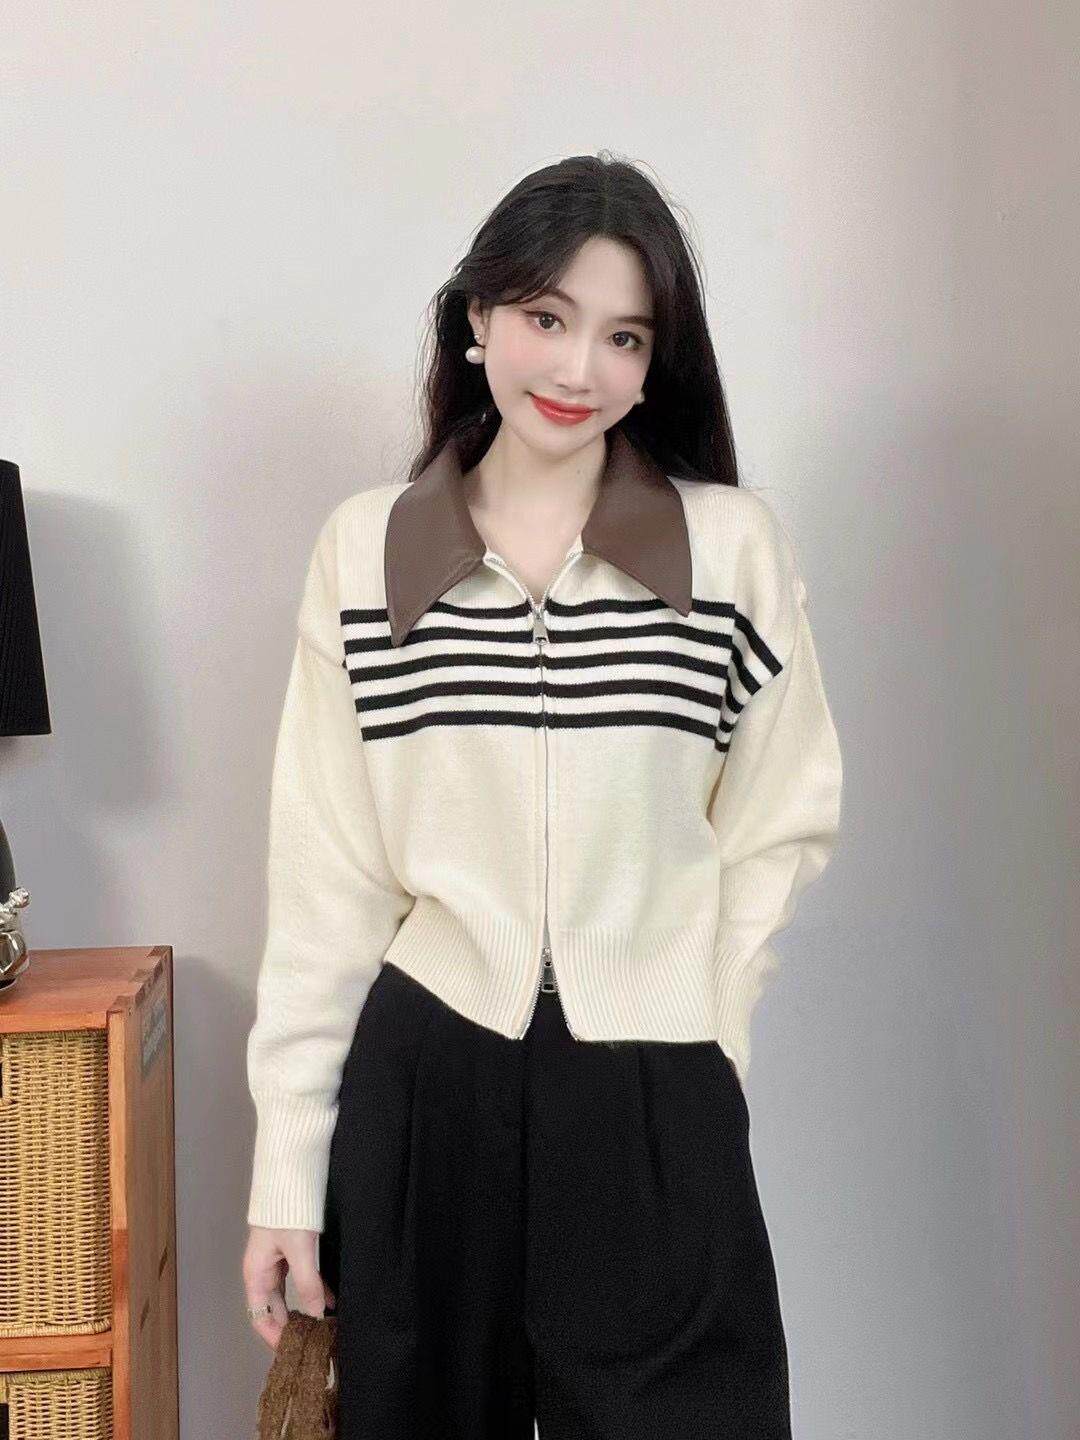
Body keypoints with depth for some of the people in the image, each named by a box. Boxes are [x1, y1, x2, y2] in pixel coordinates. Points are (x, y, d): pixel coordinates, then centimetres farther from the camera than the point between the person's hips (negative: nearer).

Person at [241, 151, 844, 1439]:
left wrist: (687, 1018, -7)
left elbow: (784, 825, 4)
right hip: (421, 1087, 1)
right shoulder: (364, 548, 0)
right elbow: (325, 874, 1)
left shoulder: (734, 545, -2)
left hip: (654, 1103, -1)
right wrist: (287, 1171, 0)